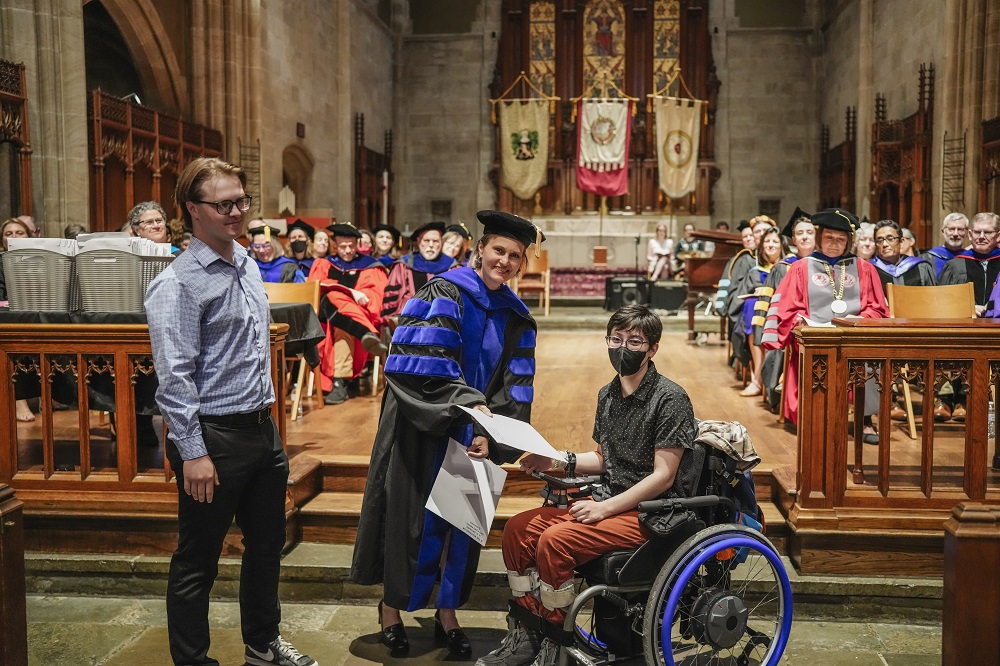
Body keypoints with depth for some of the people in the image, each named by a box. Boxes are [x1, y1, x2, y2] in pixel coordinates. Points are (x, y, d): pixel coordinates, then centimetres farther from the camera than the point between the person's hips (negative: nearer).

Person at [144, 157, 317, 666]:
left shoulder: (247, 265, 10)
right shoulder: (179, 284, -16)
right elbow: (174, 377, -20)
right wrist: (193, 453, -22)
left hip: (261, 428, 9)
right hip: (214, 436, -9)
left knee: (267, 545, 21)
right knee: (197, 562, 6)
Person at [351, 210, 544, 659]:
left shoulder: (516, 319, 5)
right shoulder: (442, 295, -11)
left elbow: (516, 392, -1)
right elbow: (423, 363, -21)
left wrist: (492, 437, -15)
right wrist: (468, 404, -28)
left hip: (473, 437, 5)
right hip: (422, 433, -5)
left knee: (463, 521, 10)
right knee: (413, 520, 4)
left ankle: (447, 616, 25)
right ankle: (391, 610, 23)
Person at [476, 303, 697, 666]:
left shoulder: (670, 398, -14)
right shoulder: (608, 395, 10)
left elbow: (663, 476, -16)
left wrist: (604, 509, -19)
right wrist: (556, 461, 3)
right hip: (610, 500, 8)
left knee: (555, 540, -26)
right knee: (518, 529, -5)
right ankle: (528, 634, 6)